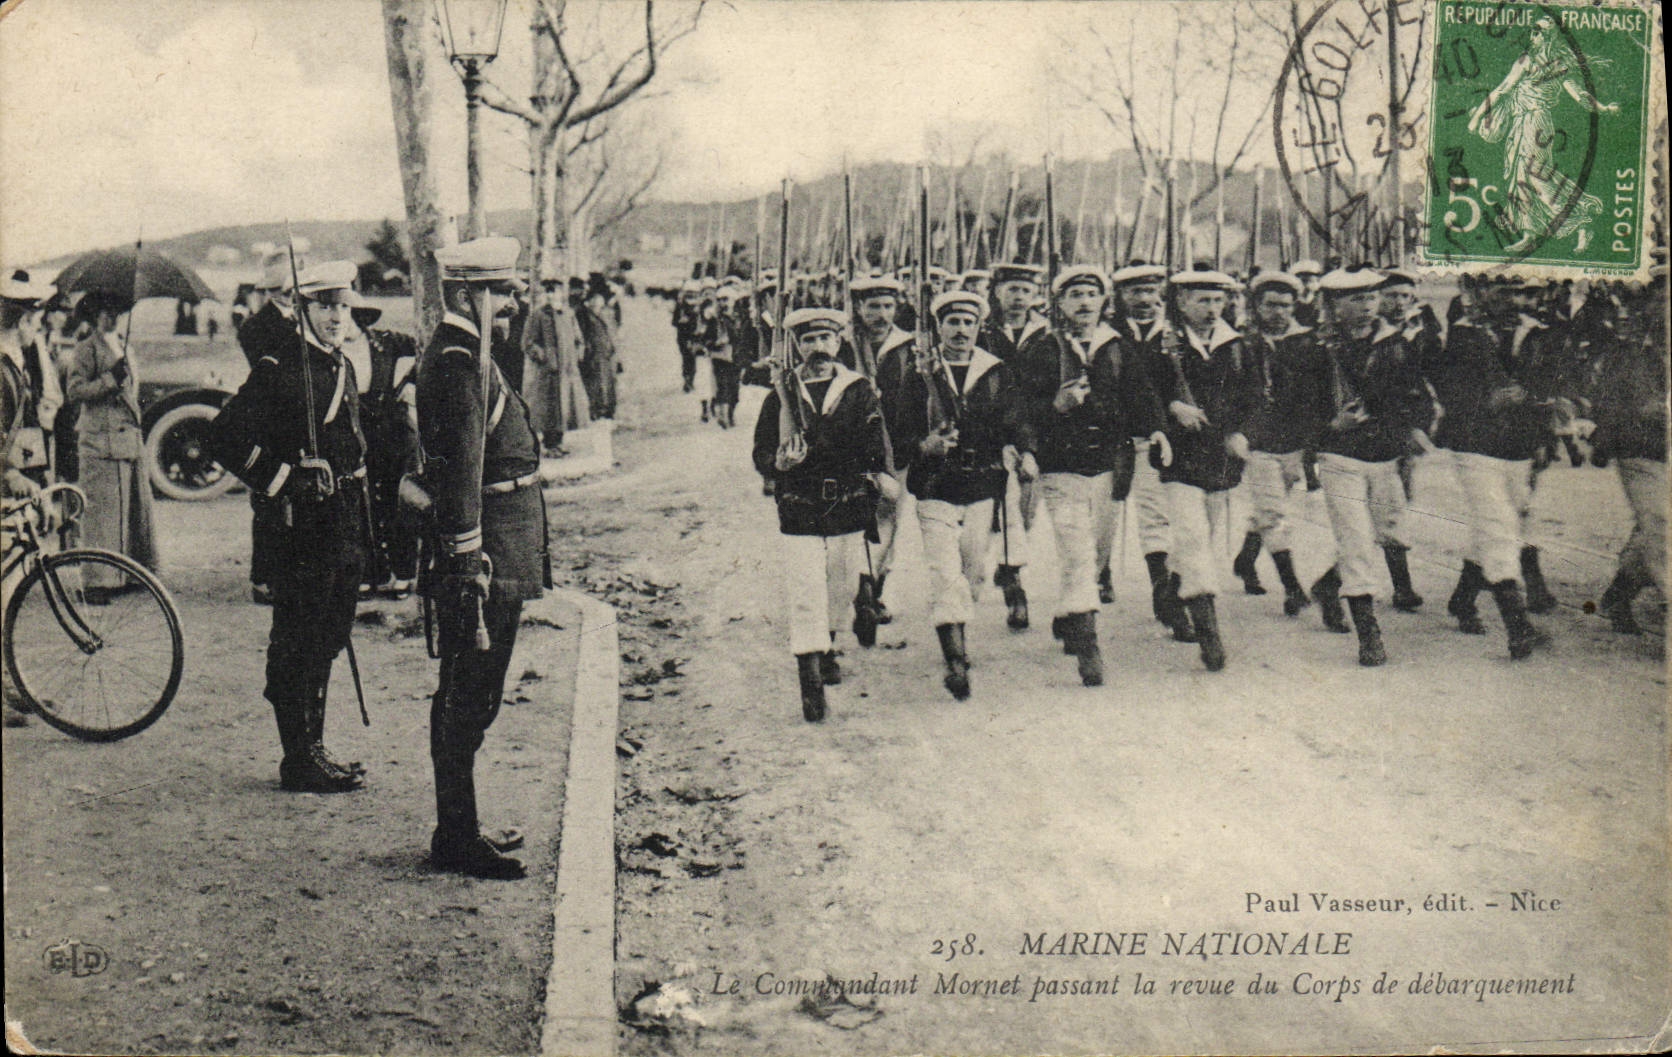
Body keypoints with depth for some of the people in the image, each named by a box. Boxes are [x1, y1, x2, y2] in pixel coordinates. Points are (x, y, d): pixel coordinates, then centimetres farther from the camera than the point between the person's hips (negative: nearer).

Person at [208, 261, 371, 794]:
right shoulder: (278, 369, -11)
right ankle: (300, 761, 4)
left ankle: (312, 750, 24)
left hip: (344, 525, 8)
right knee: (297, 645, -2)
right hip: (300, 525, -8)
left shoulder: (344, 368, 14)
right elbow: (225, 437, -16)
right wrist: (280, 483, -15)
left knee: (325, 642, 14)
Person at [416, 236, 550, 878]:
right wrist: (469, 565, -25)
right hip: (488, 550, -11)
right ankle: (457, 840, 2)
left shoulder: (457, 353, 16)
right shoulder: (459, 364, -17)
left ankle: (457, 833, 24)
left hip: (494, 546, 11)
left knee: (463, 697, 15)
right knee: (470, 699, -4)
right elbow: (461, 470, -22)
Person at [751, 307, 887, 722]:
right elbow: (761, 456, 2)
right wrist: (780, 462, -20)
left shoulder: (860, 391, 1)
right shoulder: (781, 394, 1)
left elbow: (874, 453, -2)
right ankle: (810, 684, -5)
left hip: (848, 511, 2)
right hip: (797, 512, -2)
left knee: (840, 589, 18)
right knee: (805, 597, -7)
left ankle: (826, 648, 45)